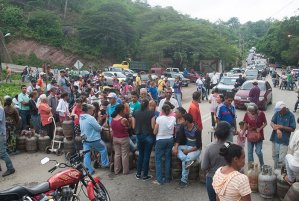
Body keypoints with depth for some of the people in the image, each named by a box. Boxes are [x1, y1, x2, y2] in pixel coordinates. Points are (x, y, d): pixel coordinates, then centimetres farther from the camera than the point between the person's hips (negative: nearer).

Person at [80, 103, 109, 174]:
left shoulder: (81, 118, 5)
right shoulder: (91, 118, -21)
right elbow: (99, 128, -18)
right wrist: (101, 128, 6)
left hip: (85, 139, 7)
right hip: (94, 139, -7)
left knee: (86, 155, 9)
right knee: (103, 149, 15)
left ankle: (89, 170, 14)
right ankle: (105, 164, 23)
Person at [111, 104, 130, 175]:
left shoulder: (112, 119, -2)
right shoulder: (124, 120, -21)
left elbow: (112, 130, 8)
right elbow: (129, 127, -5)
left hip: (115, 138, 6)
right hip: (124, 139, -6)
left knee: (117, 154, 15)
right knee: (125, 155, 6)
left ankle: (116, 170, 23)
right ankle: (125, 171, 15)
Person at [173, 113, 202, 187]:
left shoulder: (197, 130, -20)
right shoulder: (183, 127, -1)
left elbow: (198, 145, -19)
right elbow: (179, 138, -4)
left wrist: (188, 151, -22)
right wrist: (176, 147, -21)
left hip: (195, 149, -7)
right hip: (187, 146, 7)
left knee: (184, 161, -28)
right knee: (174, 148, -17)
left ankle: (184, 180, -13)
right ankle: (188, 160, -34)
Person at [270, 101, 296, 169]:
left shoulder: (290, 115, -9)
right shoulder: (277, 113, 0)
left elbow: (292, 129, -9)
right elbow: (272, 123, -5)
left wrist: (281, 127, -19)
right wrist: (277, 129, -22)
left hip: (284, 140, -4)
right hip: (275, 139, 4)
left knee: (281, 159, -2)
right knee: (274, 156, 17)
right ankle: (276, 169, 35)